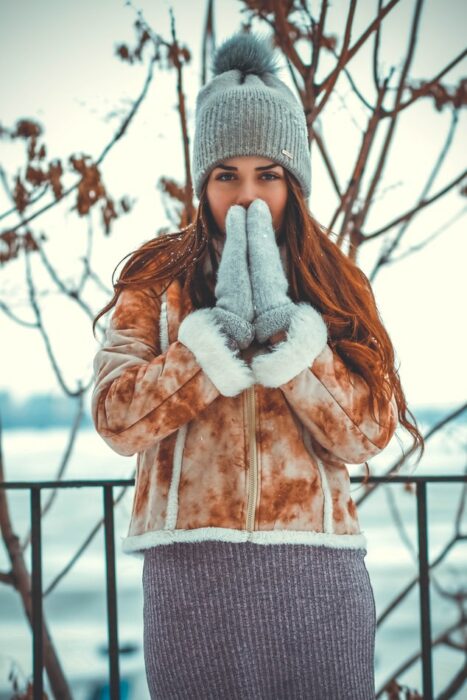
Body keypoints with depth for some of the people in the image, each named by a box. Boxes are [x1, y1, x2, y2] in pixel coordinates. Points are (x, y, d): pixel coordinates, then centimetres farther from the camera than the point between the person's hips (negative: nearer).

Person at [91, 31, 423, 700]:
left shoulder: (333, 285, 8)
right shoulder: (156, 280, 5)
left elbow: (365, 436, -2)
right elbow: (117, 420, -6)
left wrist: (283, 325, -12)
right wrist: (221, 329, -13)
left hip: (317, 572, 1)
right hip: (192, 572, -1)